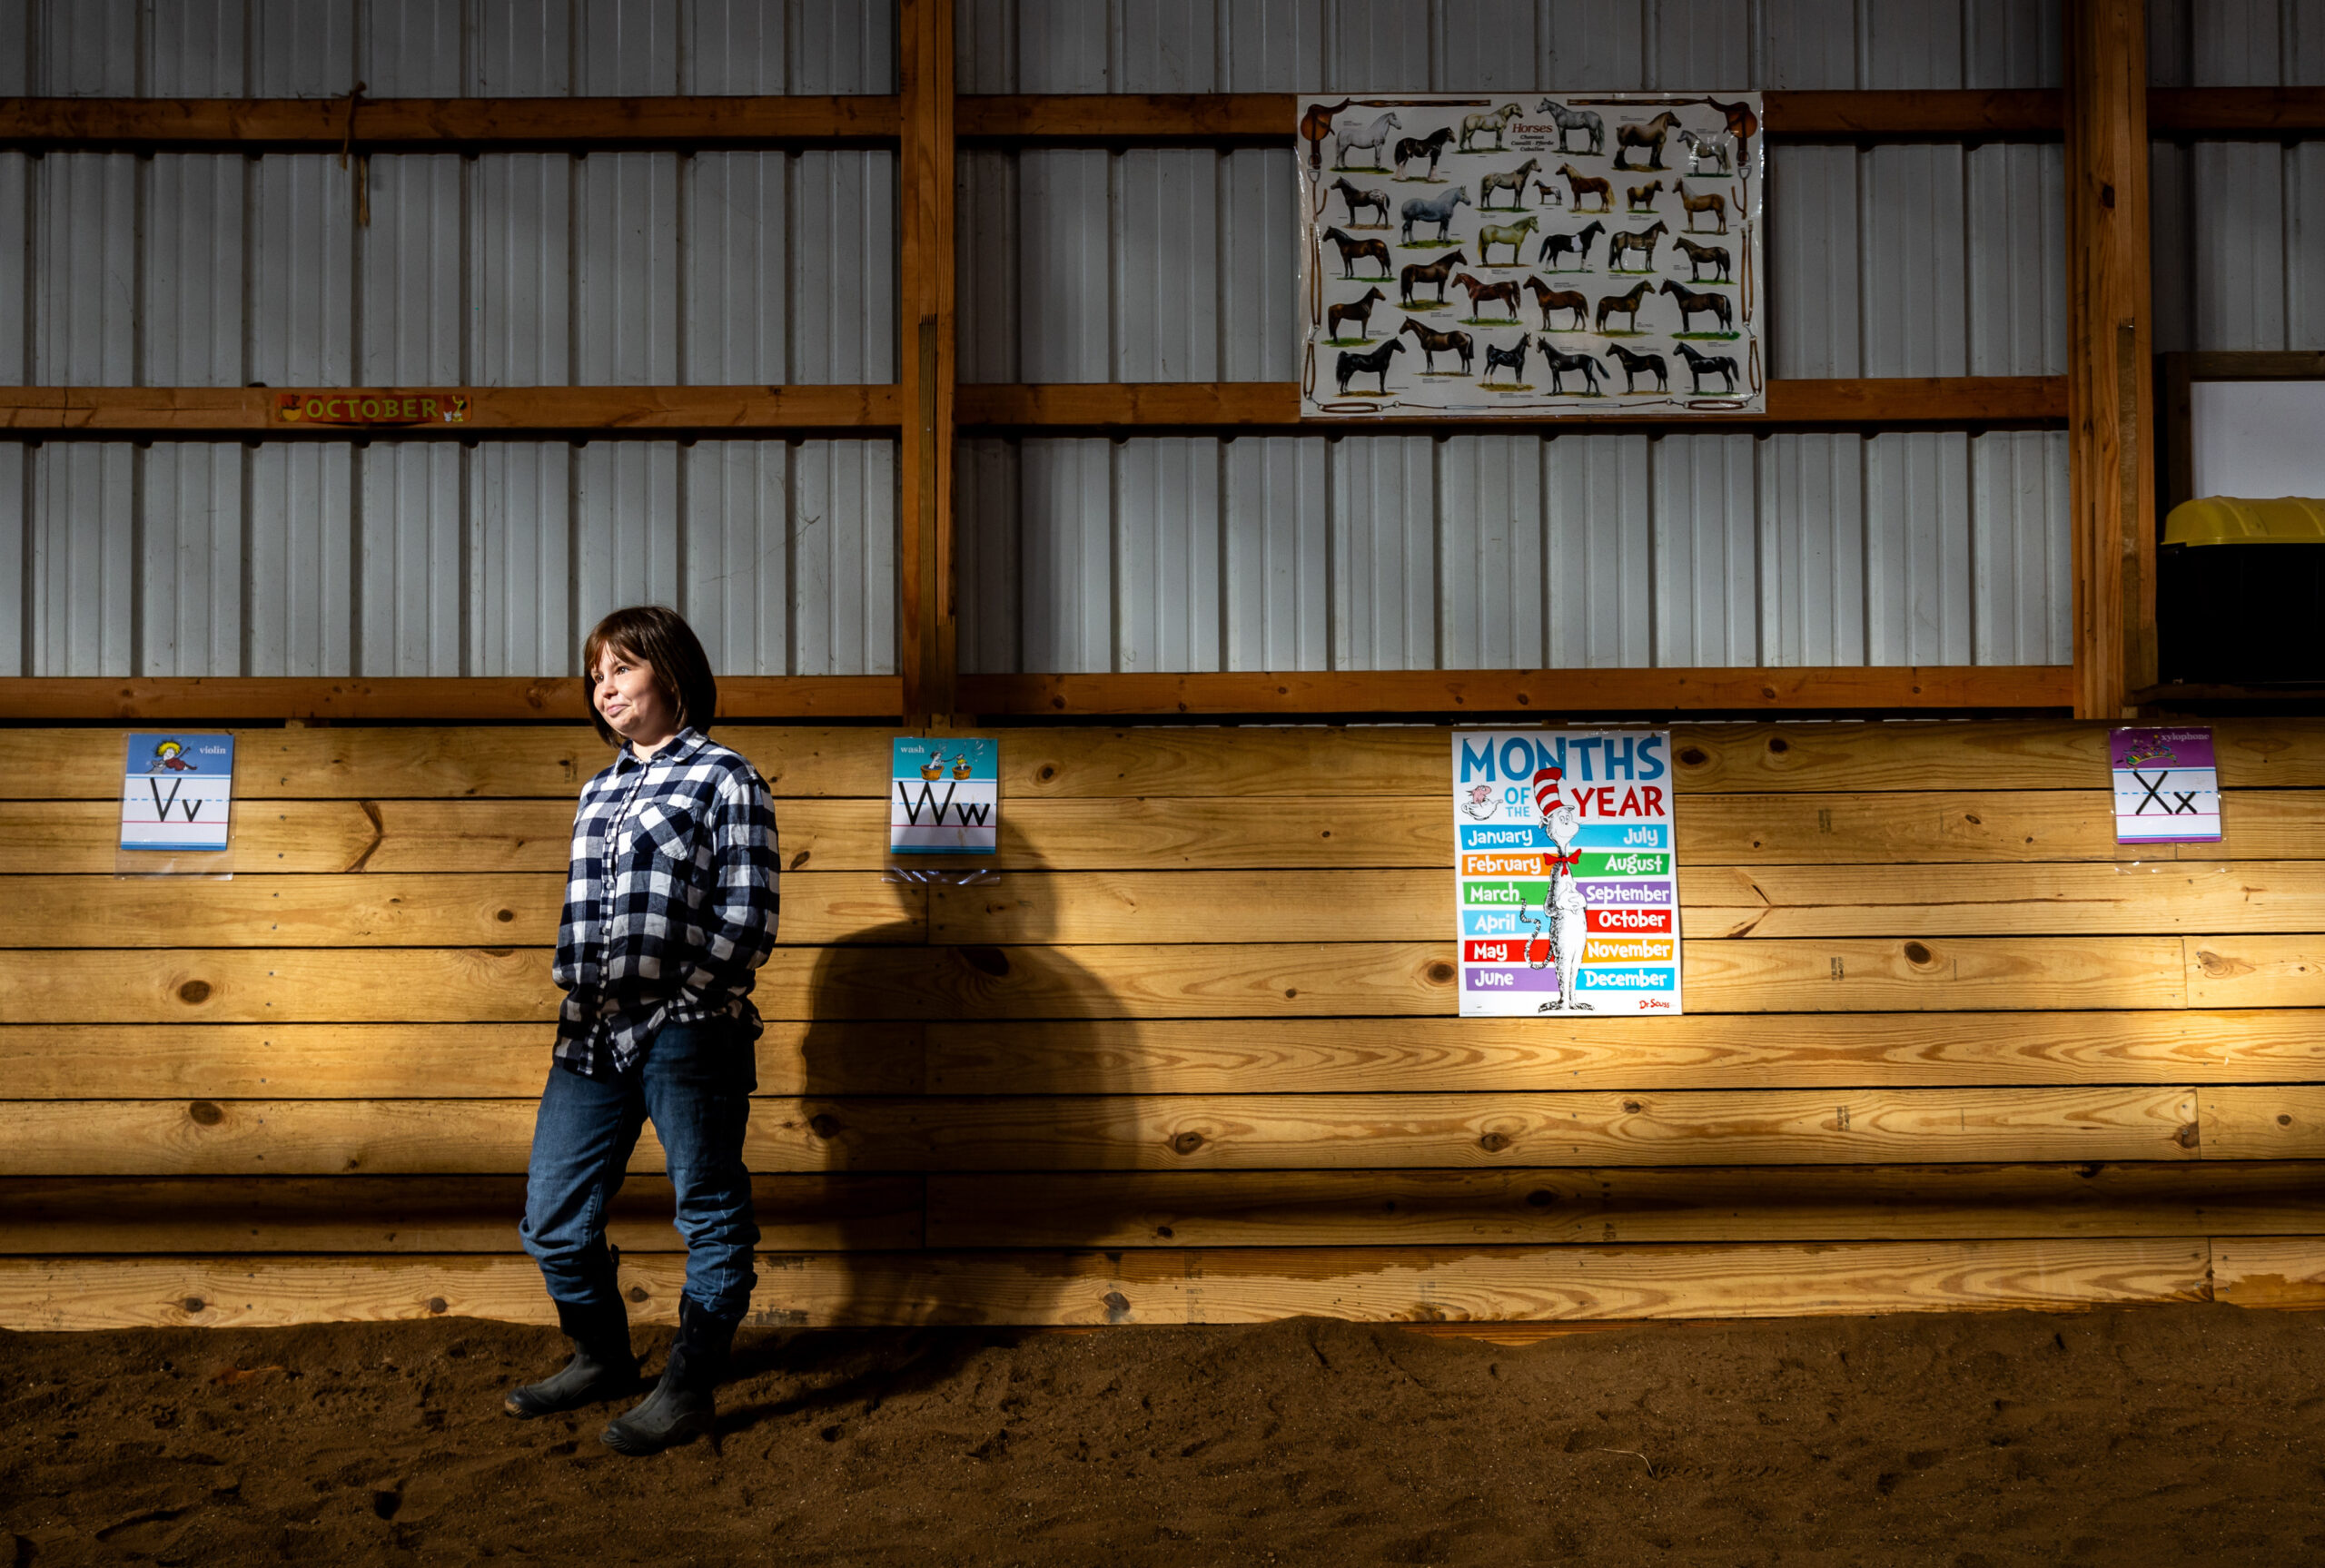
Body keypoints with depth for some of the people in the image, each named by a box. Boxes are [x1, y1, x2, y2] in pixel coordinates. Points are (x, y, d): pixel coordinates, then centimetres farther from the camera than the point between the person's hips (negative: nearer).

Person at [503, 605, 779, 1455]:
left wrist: (679, 1004, -9)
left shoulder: (726, 779, -2)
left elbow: (747, 922, -8)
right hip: (592, 1035, 7)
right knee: (553, 1219, 12)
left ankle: (691, 1387, 16)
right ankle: (602, 1358, 32)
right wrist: (580, 1001, 9)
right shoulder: (599, 793, 19)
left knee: (710, 1215, 4)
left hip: (685, 1034, -7)